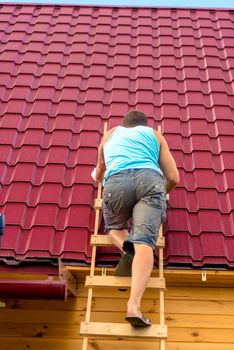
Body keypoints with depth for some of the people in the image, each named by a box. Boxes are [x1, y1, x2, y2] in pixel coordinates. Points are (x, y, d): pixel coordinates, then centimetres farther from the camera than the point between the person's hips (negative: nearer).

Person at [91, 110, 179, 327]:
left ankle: (126, 246, -7)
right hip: (150, 179, -1)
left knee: (114, 227, 25)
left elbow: (98, 174, 48)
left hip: (116, 182, 1)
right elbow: (173, 178, 23)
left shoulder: (111, 134, 36)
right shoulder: (155, 134, 31)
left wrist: (98, 176, 71)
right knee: (144, 241, -11)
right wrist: (162, 194, 41)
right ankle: (134, 305, -30)